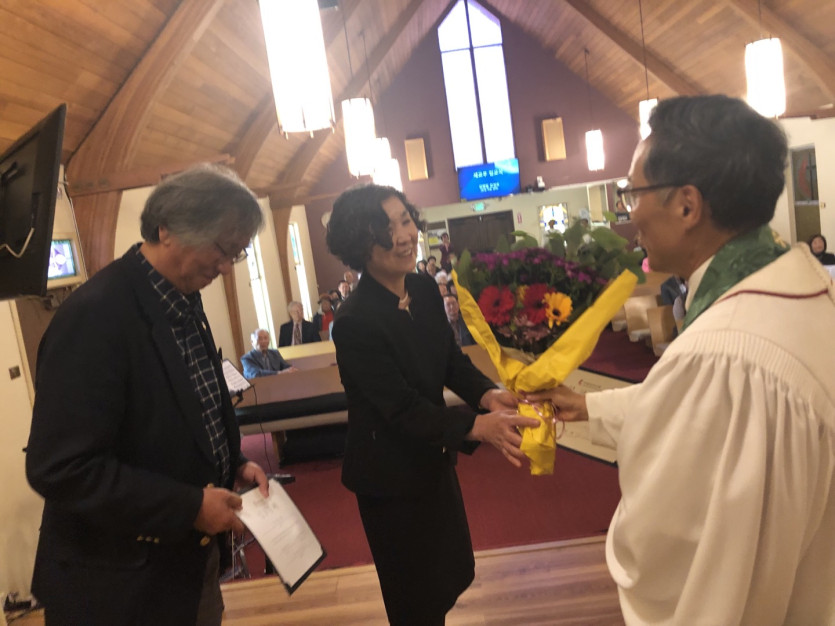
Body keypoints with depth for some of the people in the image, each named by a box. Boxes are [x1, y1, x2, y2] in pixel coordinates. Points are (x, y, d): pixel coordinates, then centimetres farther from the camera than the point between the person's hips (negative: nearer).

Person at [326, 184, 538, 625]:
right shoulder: (355, 323, -27)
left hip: (432, 461, 7)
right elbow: (402, 408, -28)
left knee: (454, 573, 26)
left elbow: (452, 361, 0)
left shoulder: (425, 290, -5)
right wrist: (479, 427, -38)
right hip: (390, 475, -7)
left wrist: (488, 395, -19)